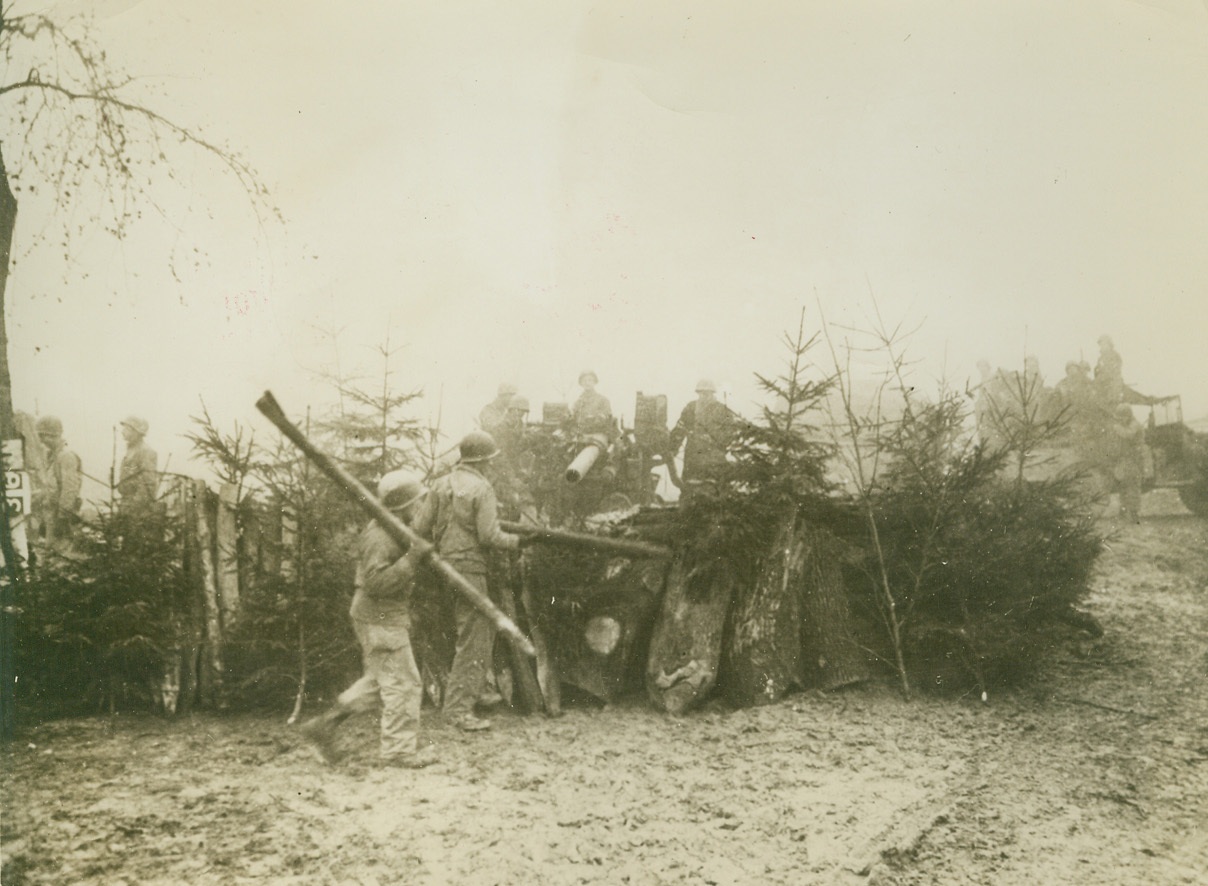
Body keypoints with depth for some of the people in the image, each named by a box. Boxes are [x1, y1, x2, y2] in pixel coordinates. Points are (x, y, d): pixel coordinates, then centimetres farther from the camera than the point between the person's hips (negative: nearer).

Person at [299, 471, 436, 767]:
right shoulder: (378, 537, -21)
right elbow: (377, 582, -29)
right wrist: (412, 559, -30)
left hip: (385, 617, 11)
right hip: (381, 620, -11)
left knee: (377, 682, 18)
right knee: (403, 684, -2)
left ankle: (325, 725, 21)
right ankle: (399, 750, 7)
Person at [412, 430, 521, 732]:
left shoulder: (441, 485, 7)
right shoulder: (482, 488, -12)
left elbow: (420, 528, 5)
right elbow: (489, 535, -17)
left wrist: (438, 543, 24)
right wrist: (517, 541, -2)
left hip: (445, 567, 8)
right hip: (470, 568, -8)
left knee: (485, 628, 22)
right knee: (472, 639, -4)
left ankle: (476, 689, 29)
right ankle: (458, 707, -4)